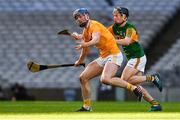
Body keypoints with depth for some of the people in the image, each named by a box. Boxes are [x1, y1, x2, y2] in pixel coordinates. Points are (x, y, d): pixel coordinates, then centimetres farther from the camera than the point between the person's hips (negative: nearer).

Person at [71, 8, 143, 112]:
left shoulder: (94, 25, -12)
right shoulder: (85, 31, 16)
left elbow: (96, 39, -34)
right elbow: (86, 51, 32)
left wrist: (84, 44, -51)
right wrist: (79, 61, 45)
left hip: (114, 55, -10)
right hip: (103, 58, 10)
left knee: (105, 79, -33)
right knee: (83, 78, 4)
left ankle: (133, 88, -19)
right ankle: (87, 107, 13)